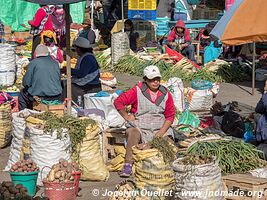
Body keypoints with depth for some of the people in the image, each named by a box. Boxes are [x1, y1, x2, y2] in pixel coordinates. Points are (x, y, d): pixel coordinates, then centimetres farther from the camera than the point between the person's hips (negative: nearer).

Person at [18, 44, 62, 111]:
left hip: (40, 96, -4)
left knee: (22, 93, 23)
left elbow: (26, 82, -6)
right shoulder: (55, 63, 7)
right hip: (56, 97, 4)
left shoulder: (33, 63, -6)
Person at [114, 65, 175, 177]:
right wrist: (126, 117, -1)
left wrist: (162, 132, -7)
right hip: (139, 126, -3)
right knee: (133, 134, -34)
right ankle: (128, 165, -35)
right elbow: (118, 102, -1)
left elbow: (170, 116, 7)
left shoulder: (165, 94, 7)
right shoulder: (137, 91, -1)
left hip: (160, 127, 3)